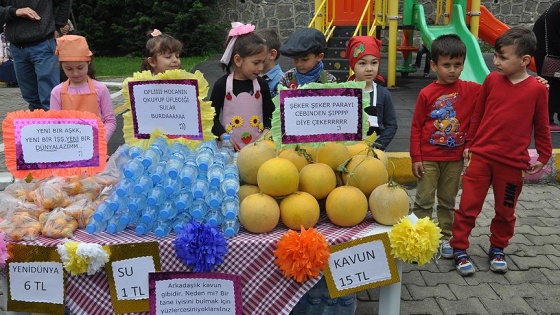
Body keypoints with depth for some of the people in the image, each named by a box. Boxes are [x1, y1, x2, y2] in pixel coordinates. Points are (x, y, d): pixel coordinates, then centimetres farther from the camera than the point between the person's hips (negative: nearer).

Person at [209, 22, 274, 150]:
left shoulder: (262, 84, 2)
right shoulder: (222, 84, -6)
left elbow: (269, 114, 11)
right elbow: (212, 116, -1)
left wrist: (267, 130, -7)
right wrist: (223, 136, -14)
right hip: (230, 147, -2)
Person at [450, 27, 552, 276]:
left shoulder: (537, 89, -7)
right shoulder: (492, 80, -3)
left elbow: (541, 126, 4)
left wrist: (543, 157, 7)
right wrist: (470, 143, 10)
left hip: (513, 162, 0)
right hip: (480, 156, 1)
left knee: (505, 211, 15)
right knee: (468, 206, 4)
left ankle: (497, 249, 34)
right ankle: (459, 249, 17)